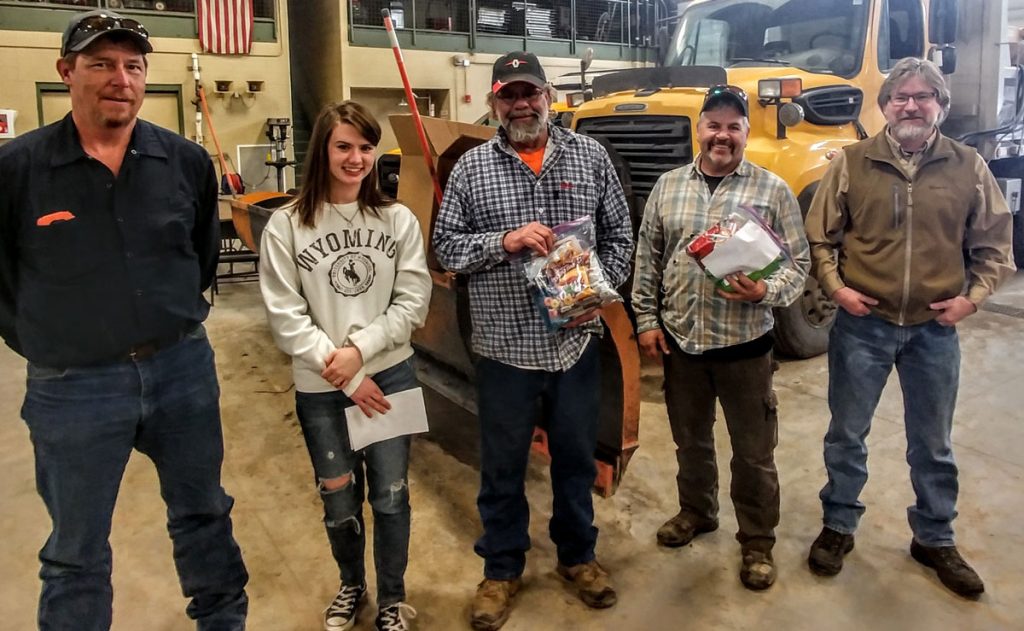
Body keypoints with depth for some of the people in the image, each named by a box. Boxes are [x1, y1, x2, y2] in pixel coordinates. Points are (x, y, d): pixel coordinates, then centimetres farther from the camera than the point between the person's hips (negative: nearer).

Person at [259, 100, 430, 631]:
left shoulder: (398, 221, -1)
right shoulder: (286, 225, -7)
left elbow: (413, 303, -4)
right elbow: (284, 315, -10)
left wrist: (360, 349, -16)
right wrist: (344, 376, -12)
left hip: (391, 376, 1)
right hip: (320, 388, 0)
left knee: (390, 496, 10)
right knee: (339, 501, 14)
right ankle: (351, 586, 42)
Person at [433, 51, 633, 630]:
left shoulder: (590, 156, 3)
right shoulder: (471, 168, 0)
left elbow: (619, 235, 6)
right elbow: (446, 246, -1)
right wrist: (503, 241, -18)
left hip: (576, 339, 1)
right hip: (505, 345, -1)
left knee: (577, 456, 17)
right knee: (503, 465, 12)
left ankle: (578, 554, 39)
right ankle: (502, 568, 32)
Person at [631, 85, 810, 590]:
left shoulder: (773, 190, -4)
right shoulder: (668, 186, 5)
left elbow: (798, 264, -4)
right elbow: (647, 259, 8)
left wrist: (766, 291, -23)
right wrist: (646, 319, 3)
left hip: (745, 344, -3)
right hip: (679, 340, 3)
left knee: (753, 450, 9)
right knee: (690, 438, 20)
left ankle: (758, 540, 27)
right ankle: (696, 510, 42)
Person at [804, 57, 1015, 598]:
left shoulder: (968, 167, 0)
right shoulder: (851, 163, -3)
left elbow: (994, 246, 6)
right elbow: (820, 237, 1)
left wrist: (973, 296, -7)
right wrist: (835, 287, -11)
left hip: (934, 330, 1)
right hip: (862, 323, -1)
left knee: (932, 444, 15)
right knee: (846, 434, 11)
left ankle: (934, 539, 33)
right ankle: (838, 527, 30)